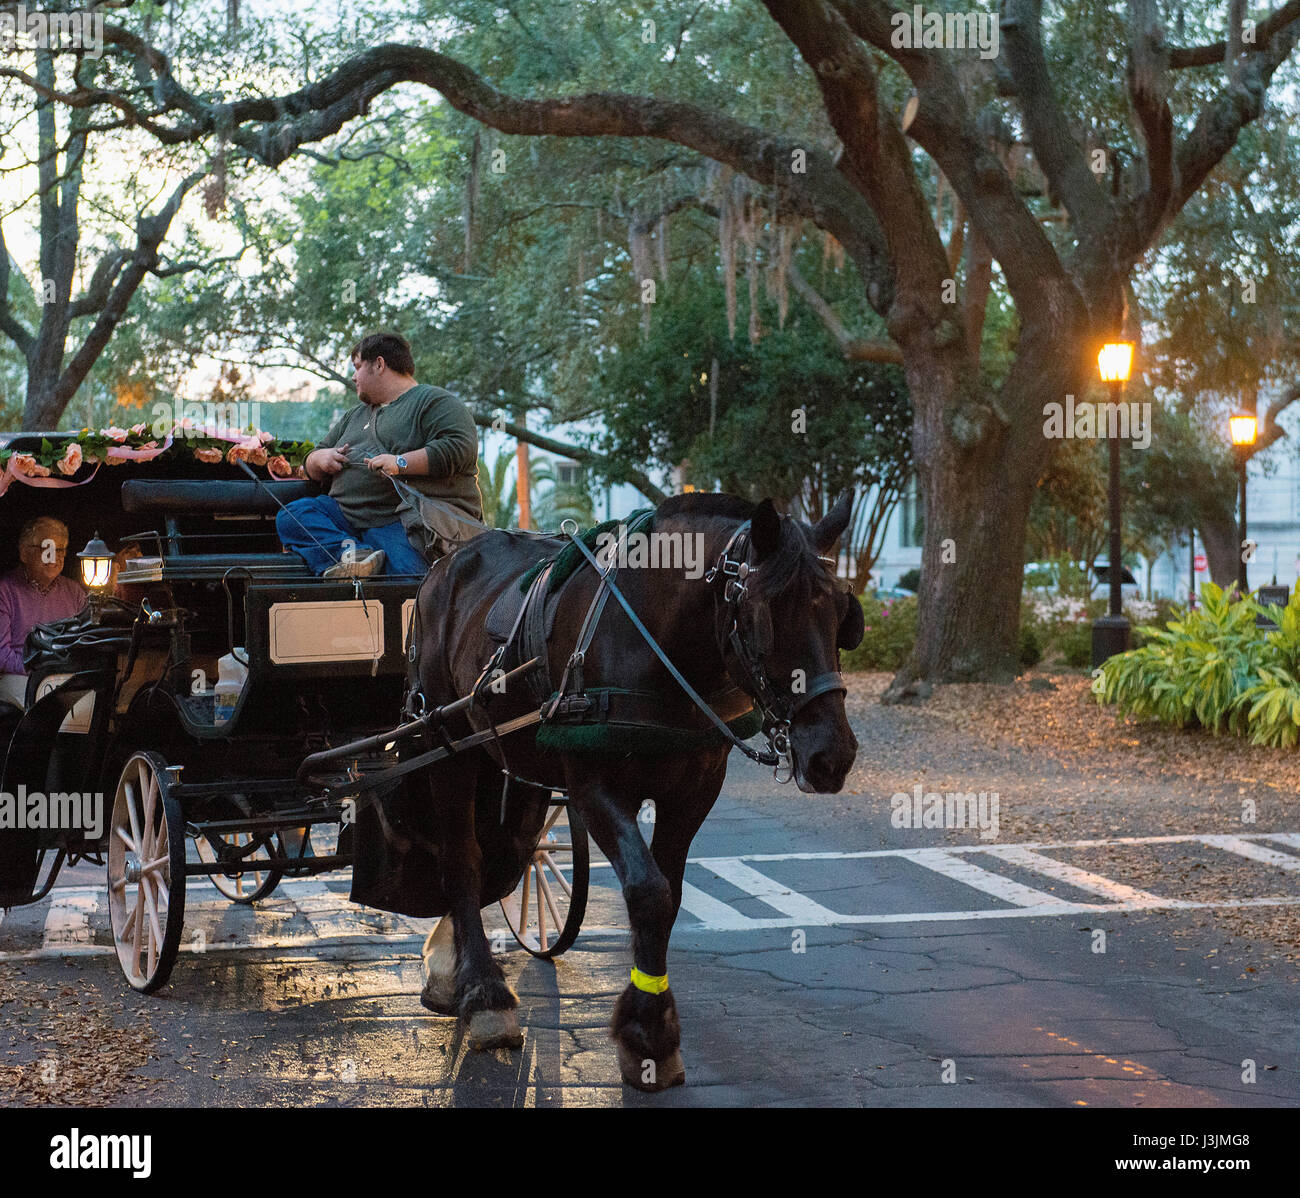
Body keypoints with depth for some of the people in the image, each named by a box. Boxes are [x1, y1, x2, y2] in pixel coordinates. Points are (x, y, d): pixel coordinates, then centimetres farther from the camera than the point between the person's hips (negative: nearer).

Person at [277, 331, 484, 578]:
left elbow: (461, 448, -13)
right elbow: (313, 469, 33)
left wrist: (401, 463, -20)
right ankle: (351, 552, -36)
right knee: (291, 516, -18)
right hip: (350, 517, 8)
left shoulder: (434, 401, 5)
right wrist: (319, 458, 8)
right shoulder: (354, 416, 31)